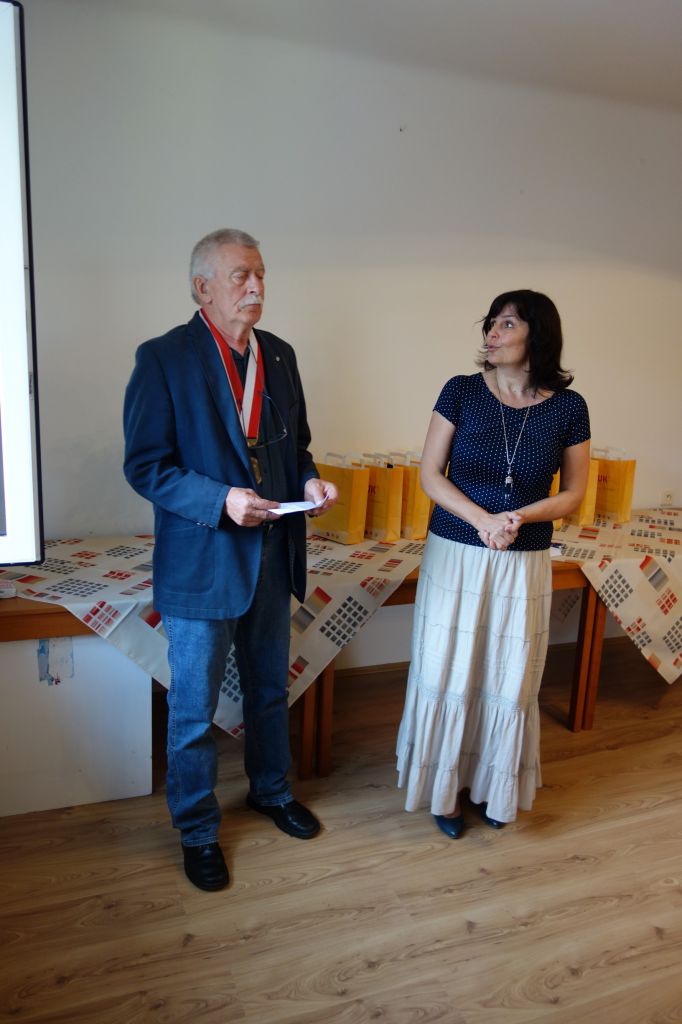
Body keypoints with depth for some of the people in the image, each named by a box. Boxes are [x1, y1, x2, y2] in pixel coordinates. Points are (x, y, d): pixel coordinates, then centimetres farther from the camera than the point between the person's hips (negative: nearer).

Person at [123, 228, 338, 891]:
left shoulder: (279, 355, 7)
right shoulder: (164, 358, -11)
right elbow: (144, 465, -13)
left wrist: (309, 481, -6)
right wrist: (220, 501, -26)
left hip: (272, 557, 6)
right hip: (201, 564, -5)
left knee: (269, 691, 23)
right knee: (194, 711, 10)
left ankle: (271, 790, 47)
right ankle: (197, 832, 33)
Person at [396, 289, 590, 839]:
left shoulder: (568, 407, -3)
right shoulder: (462, 391, -5)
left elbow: (574, 493, 3)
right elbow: (430, 473, -5)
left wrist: (523, 517, -16)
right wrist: (483, 520, -19)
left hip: (525, 565, 1)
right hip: (456, 556, 0)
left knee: (509, 678, 12)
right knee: (448, 673, 8)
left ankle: (496, 785, 36)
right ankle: (447, 784, 30)